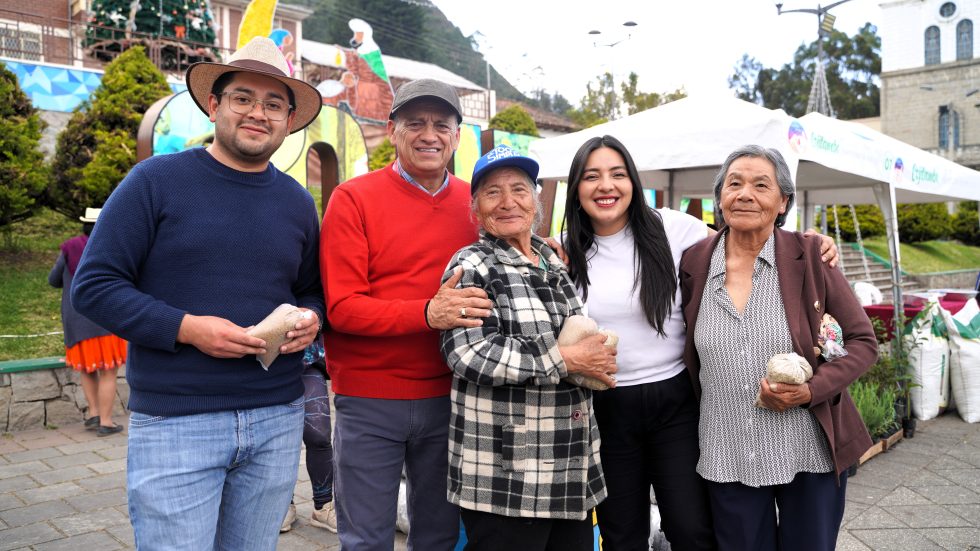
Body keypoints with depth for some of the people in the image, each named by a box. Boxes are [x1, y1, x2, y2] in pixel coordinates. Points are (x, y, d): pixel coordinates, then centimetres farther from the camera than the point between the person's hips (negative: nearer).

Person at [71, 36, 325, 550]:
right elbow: (94, 285, -5)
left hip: (278, 419, 4)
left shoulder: (298, 203, 10)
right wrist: (186, 328, -17)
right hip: (175, 422, -4)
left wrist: (310, 318, -4)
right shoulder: (156, 181, -3)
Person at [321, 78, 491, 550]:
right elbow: (342, 307, -13)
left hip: (447, 398, 4)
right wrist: (428, 313, -26)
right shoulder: (353, 199, -6)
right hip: (369, 403, -3)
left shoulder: (475, 202, 4)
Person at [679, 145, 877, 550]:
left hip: (810, 454, -1)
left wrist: (812, 390, -15)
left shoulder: (810, 256, -6)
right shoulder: (694, 263, -1)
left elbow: (863, 341, -2)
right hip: (727, 459, 1)